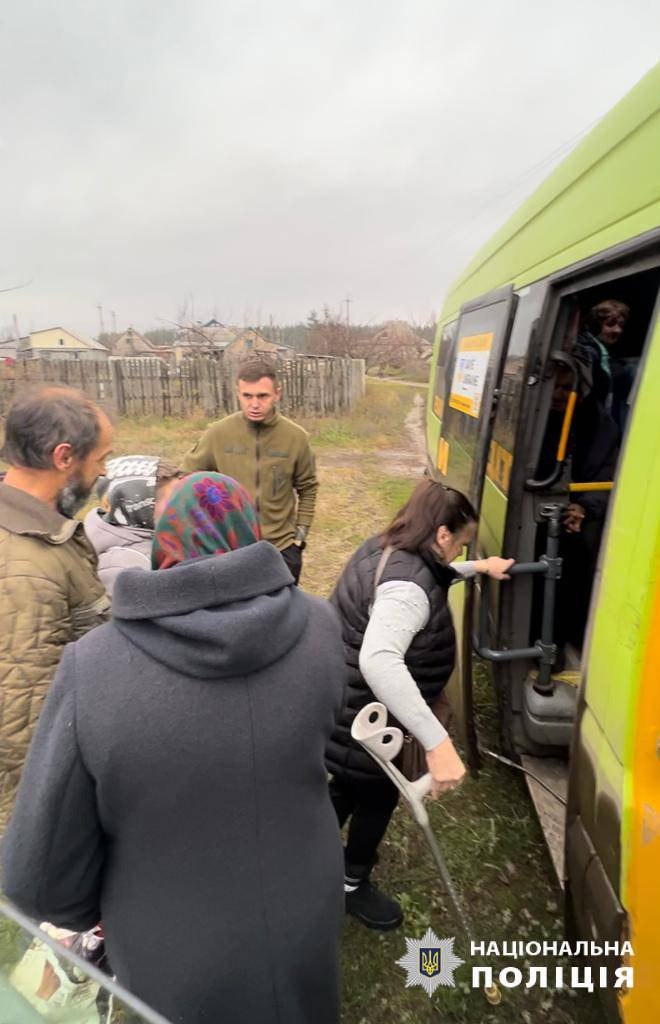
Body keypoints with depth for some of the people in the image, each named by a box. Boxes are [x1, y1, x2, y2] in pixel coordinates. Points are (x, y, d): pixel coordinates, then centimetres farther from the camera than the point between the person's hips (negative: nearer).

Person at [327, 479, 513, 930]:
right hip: (359, 716, -9)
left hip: (344, 704, 9)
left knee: (352, 784, 31)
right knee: (379, 795, 19)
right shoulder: (407, 586, -33)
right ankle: (352, 884, 46)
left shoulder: (385, 550, -1)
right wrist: (438, 742, -50)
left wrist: (479, 567, 23)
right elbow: (379, 662, -50)